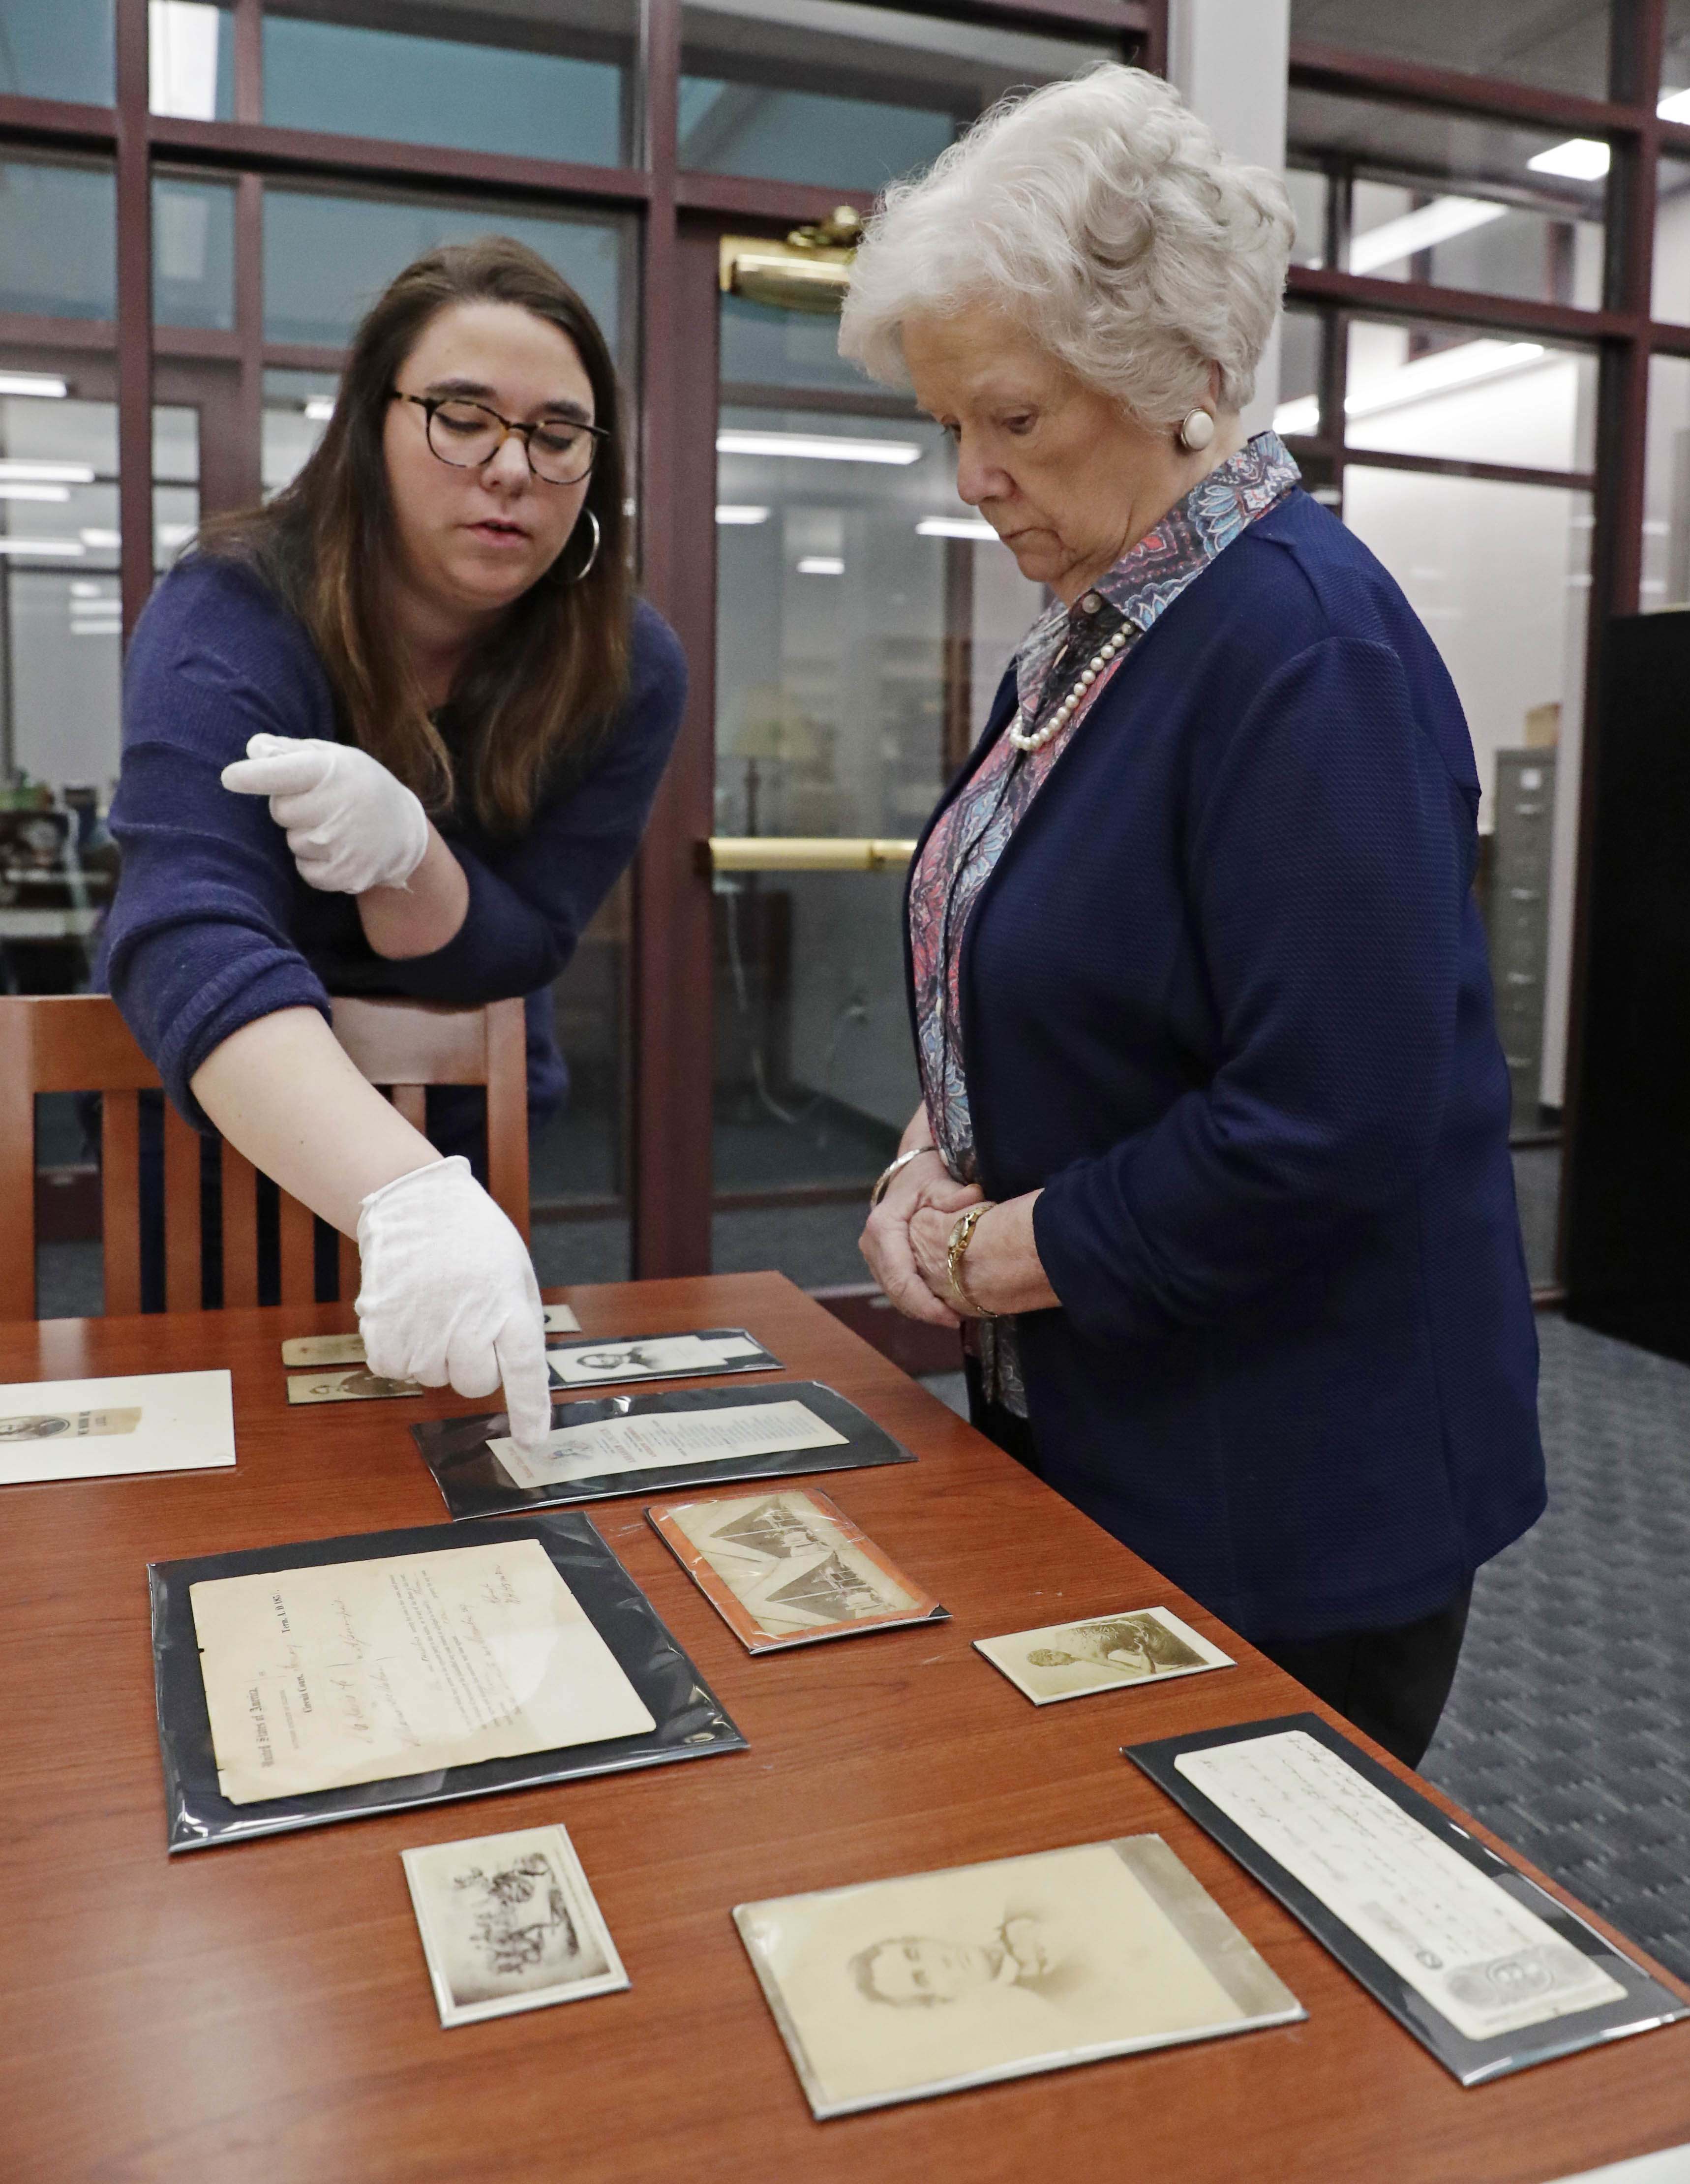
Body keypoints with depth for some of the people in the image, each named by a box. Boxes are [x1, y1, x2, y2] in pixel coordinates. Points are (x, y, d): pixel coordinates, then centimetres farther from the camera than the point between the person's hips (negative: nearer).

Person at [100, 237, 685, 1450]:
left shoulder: (626, 671, -16)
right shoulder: (230, 620, -26)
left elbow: (515, 954, -16)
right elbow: (194, 941, -42)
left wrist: (404, 854, -39)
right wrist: (406, 1199, -59)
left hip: (474, 1132, 3)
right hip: (215, 1123, -2)